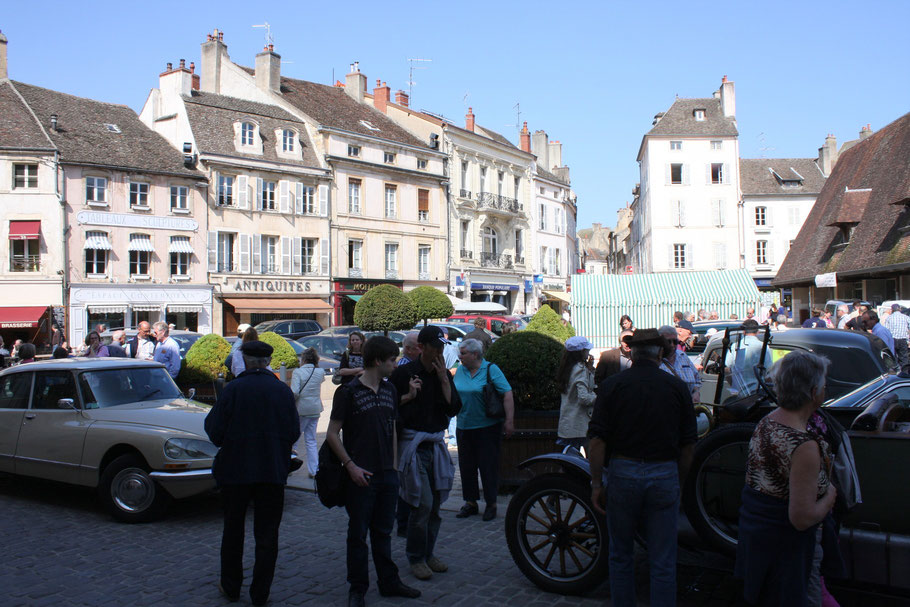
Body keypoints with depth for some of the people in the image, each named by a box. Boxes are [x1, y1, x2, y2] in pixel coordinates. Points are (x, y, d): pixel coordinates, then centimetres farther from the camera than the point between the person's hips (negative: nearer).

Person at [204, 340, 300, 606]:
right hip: (273, 472, 1)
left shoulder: (232, 389, -11)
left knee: (233, 531, 17)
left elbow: (215, 432, -10)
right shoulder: (283, 390, -5)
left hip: (235, 471, -1)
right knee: (267, 535, 10)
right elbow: (294, 433, -2)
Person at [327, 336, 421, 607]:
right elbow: (332, 434, -10)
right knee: (358, 534, 6)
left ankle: (389, 582, 27)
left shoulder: (390, 389, 8)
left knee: (383, 533, 16)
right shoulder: (348, 391, -11)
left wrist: (394, 463, 13)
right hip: (361, 475, -5)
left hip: (387, 474, 6)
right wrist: (351, 466, -15)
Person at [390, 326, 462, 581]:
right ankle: (415, 557, 8)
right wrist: (409, 395, -16)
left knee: (435, 504, 10)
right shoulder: (404, 372, -5)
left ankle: (428, 552, 25)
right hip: (412, 443, -5)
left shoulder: (444, 374, 10)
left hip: (436, 444, 5)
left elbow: (455, 408, 1)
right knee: (423, 503, -9)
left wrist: (444, 380, -7)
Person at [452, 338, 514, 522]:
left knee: (488, 465, 0)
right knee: (466, 466, 9)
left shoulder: (491, 369, -8)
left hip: (488, 427, -5)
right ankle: (470, 502, 22)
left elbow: (507, 394, -11)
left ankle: (491, 504, 12)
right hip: (464, 427, 5)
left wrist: (509, 421, -16)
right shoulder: (460, 371, 8)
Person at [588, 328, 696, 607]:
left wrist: (596, 483, 1)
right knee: (663, 561, 9)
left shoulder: (612, 385, -3)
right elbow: (688, 445, 4)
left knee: (621, 555, 16)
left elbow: (597, 441, -8)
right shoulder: (678, 386, 2)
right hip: (665, 475, 1)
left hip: (623, 474, 0)